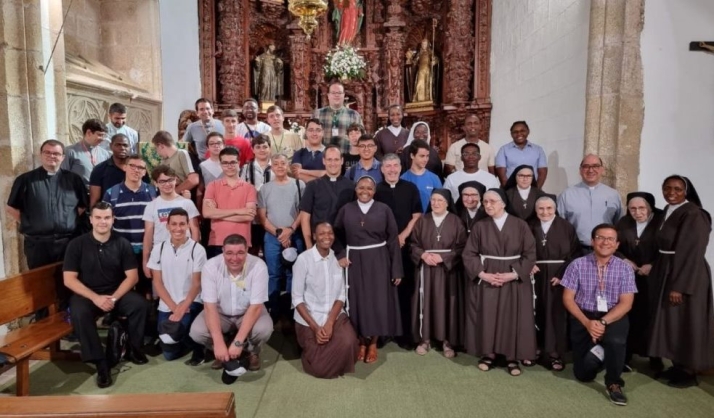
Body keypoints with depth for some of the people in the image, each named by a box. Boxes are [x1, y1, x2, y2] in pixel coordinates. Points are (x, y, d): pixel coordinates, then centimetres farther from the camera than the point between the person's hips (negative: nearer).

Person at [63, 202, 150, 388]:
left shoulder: (122, 244, -2)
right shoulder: (77, 244, -5)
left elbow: (132, 276, -4)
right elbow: (69, 279, -9)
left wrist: (114, 297, -19)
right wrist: (95, 298, -21)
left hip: (116, 293, 1)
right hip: (86, 294, -1)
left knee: (140, 304, -25)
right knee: (79, 313, -33)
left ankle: (133, 348, 0)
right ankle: (101, 363, -22)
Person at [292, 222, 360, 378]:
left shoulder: (337, 258, -1)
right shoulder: (303, 259, -13)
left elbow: (341, 296, 0)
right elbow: (297, 298, -11)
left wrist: (329, 323, -13)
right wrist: (315, 327, -16)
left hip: (335, 316, 3)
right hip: (309, 319, -3)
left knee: (348, 343, -25)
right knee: (320, 368, -11)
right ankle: (311, 349, 23)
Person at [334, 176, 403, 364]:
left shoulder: (384, 210, -2)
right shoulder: (346, 210, 2)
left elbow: (393, 240, -3)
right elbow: (336, 235, 11)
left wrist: (397, 269, -5)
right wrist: (340, 255, -5)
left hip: (378, 261, -1)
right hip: (354, 261, 1)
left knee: (377, 301, 4)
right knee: (357, 301, 7)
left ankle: (373, 343, 21)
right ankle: (362, 342, 25)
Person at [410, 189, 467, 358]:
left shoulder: (455, 222, -2)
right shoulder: (422, 220, 4)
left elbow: (461, 247, -6)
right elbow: (414, 244, 5)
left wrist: (442, 257, -16)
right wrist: (423, 255, -13)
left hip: (448, 270, -2)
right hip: (425, 269, 2)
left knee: (446, 304, 3)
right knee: (426, 303, 6)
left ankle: (447, 341, 15)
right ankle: (425, 339, 18)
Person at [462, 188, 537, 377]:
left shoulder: (520, 225, -3)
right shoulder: (480, 226, 0)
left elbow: (530, 254, -4)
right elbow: (469, 254, -1)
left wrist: (513, 274, -14)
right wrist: (482, 274, -14)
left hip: (514, 280, -1)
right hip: (485, 279, 1)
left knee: (513, 318, 2)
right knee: (487, 316, 3)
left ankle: (513, 358, 14)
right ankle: (488, 354, 16)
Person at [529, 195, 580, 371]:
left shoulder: (566, 227, -1)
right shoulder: (530, 227, 4)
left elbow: (575, 254, -5)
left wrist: (563, 275, -14)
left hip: (558, 276, -2)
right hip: (536, 275, 2)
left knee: (556, 314, 1)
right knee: (538, 313, 7)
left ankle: (554, 354, 8)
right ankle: (536, 350, 19)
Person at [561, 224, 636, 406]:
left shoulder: (625, 268, -1)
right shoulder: (577, 265, -4)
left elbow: (626, 303, -7)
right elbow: (568, 299, -5)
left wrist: (604, 322, -22)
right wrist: (587, 323, -18)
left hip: (614, 317, 0)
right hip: (584, 317, 0)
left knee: (616, 340, -36)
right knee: (583, 373, -2)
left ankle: (613, 383, -8)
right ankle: (598, 352, 33)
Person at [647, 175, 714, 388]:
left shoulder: (693, 215, -17)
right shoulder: (667, 211, 9)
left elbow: (692, 253, -20)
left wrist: (679, 286, -22)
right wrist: (654, 268, 7)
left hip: (687, 275, -8)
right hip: (665, 272, 8)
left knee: (685, 322, 2)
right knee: (670, 321, 14)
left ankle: (689, 371, 15)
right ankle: (677, 365, 26)